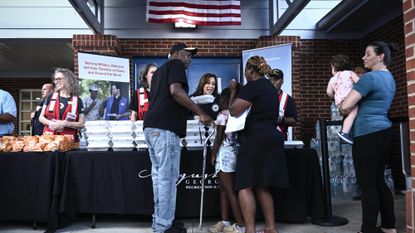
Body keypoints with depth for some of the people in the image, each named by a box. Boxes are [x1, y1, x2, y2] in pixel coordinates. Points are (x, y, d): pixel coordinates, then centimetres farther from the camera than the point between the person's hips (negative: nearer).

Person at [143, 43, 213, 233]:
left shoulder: (160, 70, 28)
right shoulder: (175, 64, 0)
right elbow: (175, 91, -18)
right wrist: (201, 113, -16)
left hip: (152, 126, 10)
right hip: (164, 128, -10)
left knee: (159, 175, 12)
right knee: (167, 177, -6)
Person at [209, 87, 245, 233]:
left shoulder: (222, 115, -12)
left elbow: (219, 138, -12)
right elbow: (231, 135, 9)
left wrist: (213, 154, -3)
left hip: (224, 154, -8)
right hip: (233, 153, 8)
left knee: (229, 191, -4)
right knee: (223, 189, 15)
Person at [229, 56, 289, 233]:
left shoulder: (253, 86, -9)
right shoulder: (270, 87, 19)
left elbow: (234, 111, -10)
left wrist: (233, 91, 3)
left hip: (255, 140, -9)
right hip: (271, 137, 9)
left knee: (245, 186, -7)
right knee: (262, 186, 13)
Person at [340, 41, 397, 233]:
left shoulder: (370, 77, -13)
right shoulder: (389, 78, 17)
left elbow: (345, 106, -17)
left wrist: (342, 109, 5)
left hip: (368, 135, -9)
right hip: (383, 132, 10)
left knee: (367, 184, -3)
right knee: (378, 181, 16)